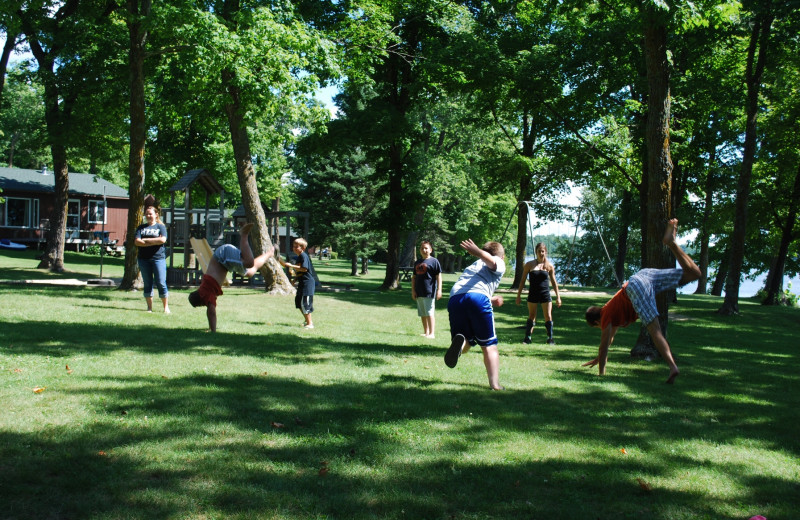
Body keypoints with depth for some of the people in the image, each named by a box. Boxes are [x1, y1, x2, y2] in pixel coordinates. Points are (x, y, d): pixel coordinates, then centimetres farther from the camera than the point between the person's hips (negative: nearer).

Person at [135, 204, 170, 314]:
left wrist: (146, 240, -6)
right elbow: (137, 242, -1)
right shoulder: (141, 228, 14)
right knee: (147, 283, 5)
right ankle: (149, 307, 12)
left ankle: (166, 307, 0)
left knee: (161, 283, -6)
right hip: (143, 258, 3)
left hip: (158, 258, -3)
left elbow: (162, 240, -10)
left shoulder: (161, 226, 8)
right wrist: (154, 242, -8)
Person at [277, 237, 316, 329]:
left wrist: (291, 266, -21)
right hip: (302, 283, 11)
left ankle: (310, 324, -5)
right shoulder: (299, 257, 17)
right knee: (298, 301, 16)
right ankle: (307, 321, 26)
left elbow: (304, 269, -25)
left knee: (305, 303, -10)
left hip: (307, 282, -11)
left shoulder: (304, 256, -14)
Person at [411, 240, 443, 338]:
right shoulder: (417, 263, 15)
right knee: (422, 314, 12)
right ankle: (426, 332, 22)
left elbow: (438, 276, -6)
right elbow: (414, 277, 17)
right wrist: (413, 291, 10)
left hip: (429, 292, -7)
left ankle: (432, 333, -5)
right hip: (419, 292, 7)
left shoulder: (434, 261, -3)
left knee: (430, 313, -8)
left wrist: (439, 290, -11)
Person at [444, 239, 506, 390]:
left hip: (455, 298, 4)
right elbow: (491, 261, -3)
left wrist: (491, 300, 68)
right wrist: (478, 252, -25)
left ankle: (459, 341, -23)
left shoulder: (474, 265, 40)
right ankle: (494, 383, 1)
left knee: (466, 343, 11)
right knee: (489, 345, 9)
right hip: (479, 297, -4)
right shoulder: (500, 264, 21)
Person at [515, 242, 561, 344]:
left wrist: (558, 297, 7)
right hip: (533, 294, 0)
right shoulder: (530, 265, 0)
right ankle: (527, 338, 9)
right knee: (531, 316, 4)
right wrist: (519, 295, 2)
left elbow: (554, 282, 9)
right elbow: (523, 281, 5)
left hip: (545, 294, 0)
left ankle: (550, 338, 9)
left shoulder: (549, 265, 2)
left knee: (548, 317, -1)